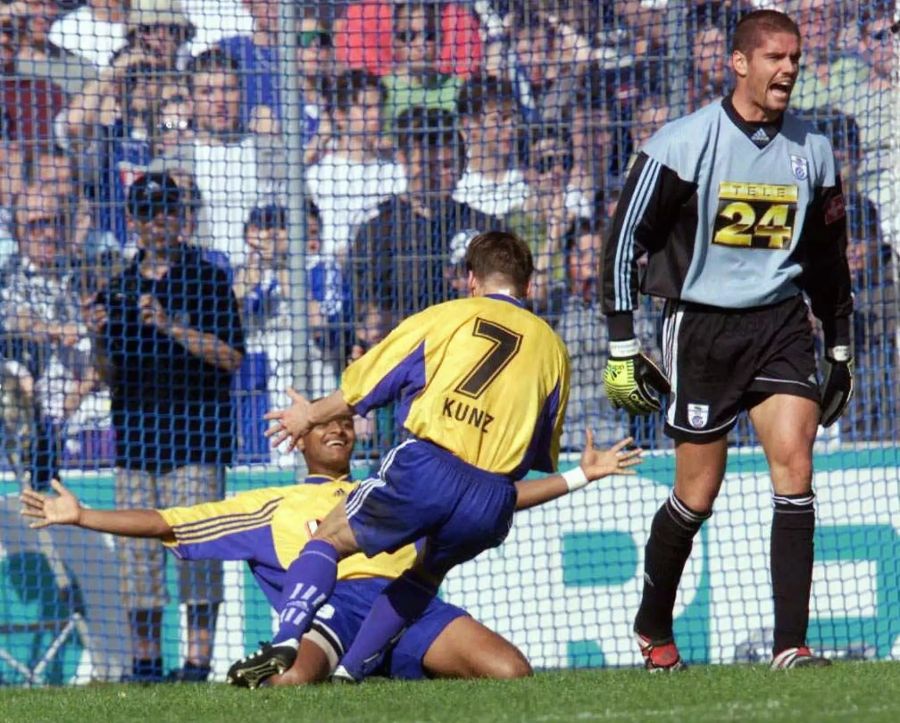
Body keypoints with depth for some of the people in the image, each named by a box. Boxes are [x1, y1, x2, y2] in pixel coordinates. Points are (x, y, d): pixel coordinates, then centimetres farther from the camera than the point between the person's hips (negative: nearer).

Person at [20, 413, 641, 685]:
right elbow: (166, 524, 27)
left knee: (512, 674, -27)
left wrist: (581, 475, 26)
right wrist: (80, 517, 19)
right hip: (331, 603, -3)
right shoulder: (272, 506, 30)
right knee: (289, 682, -42)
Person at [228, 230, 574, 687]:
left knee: (329, 539, 13)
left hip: (425, 466, -3)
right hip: (493, 503, 3)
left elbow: (362, 389, 18)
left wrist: (310, 416, 33)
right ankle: (349, 670, 17)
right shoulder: (552, 349, 20)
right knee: (427, 572, 29)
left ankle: (286, 642, -10)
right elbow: (542, 457, 23)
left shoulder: (447, 317, 13)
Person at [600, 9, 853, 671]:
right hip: (702, 325, -3)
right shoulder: (684, 144, -9)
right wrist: (622, 346, -8)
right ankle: (653, 627, 26)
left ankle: (792, 643, -15)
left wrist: (840, 350, 20)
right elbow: (626, 239, -5)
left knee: (794, 464, -14)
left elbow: (828, 256, 19)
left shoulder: (811, 150, 5)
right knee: (698, 496, 2)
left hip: (781, 320, 3)